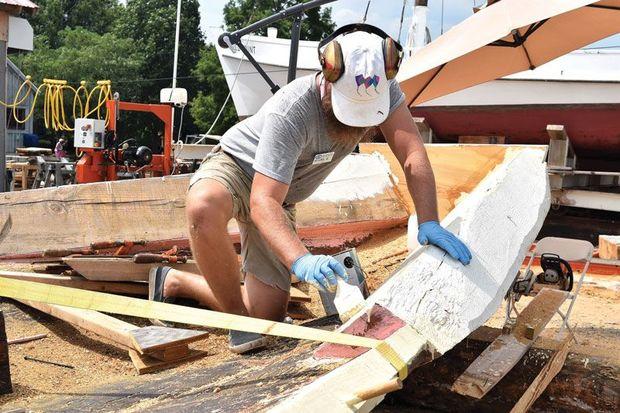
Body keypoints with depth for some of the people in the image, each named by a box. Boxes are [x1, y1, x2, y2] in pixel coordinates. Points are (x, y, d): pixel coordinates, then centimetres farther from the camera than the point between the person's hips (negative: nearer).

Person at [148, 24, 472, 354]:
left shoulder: (382, 90, -22)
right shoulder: (290, 111, -37)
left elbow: (413, 155, -25)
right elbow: (262, 202, -42)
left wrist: (428, 222, -41)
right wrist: (300, 260, -57)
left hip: (283, 199, 5)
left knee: (268, 315, -4)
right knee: (204, 208, -45)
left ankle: (175, 283, 18)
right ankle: (236, 313, -21)